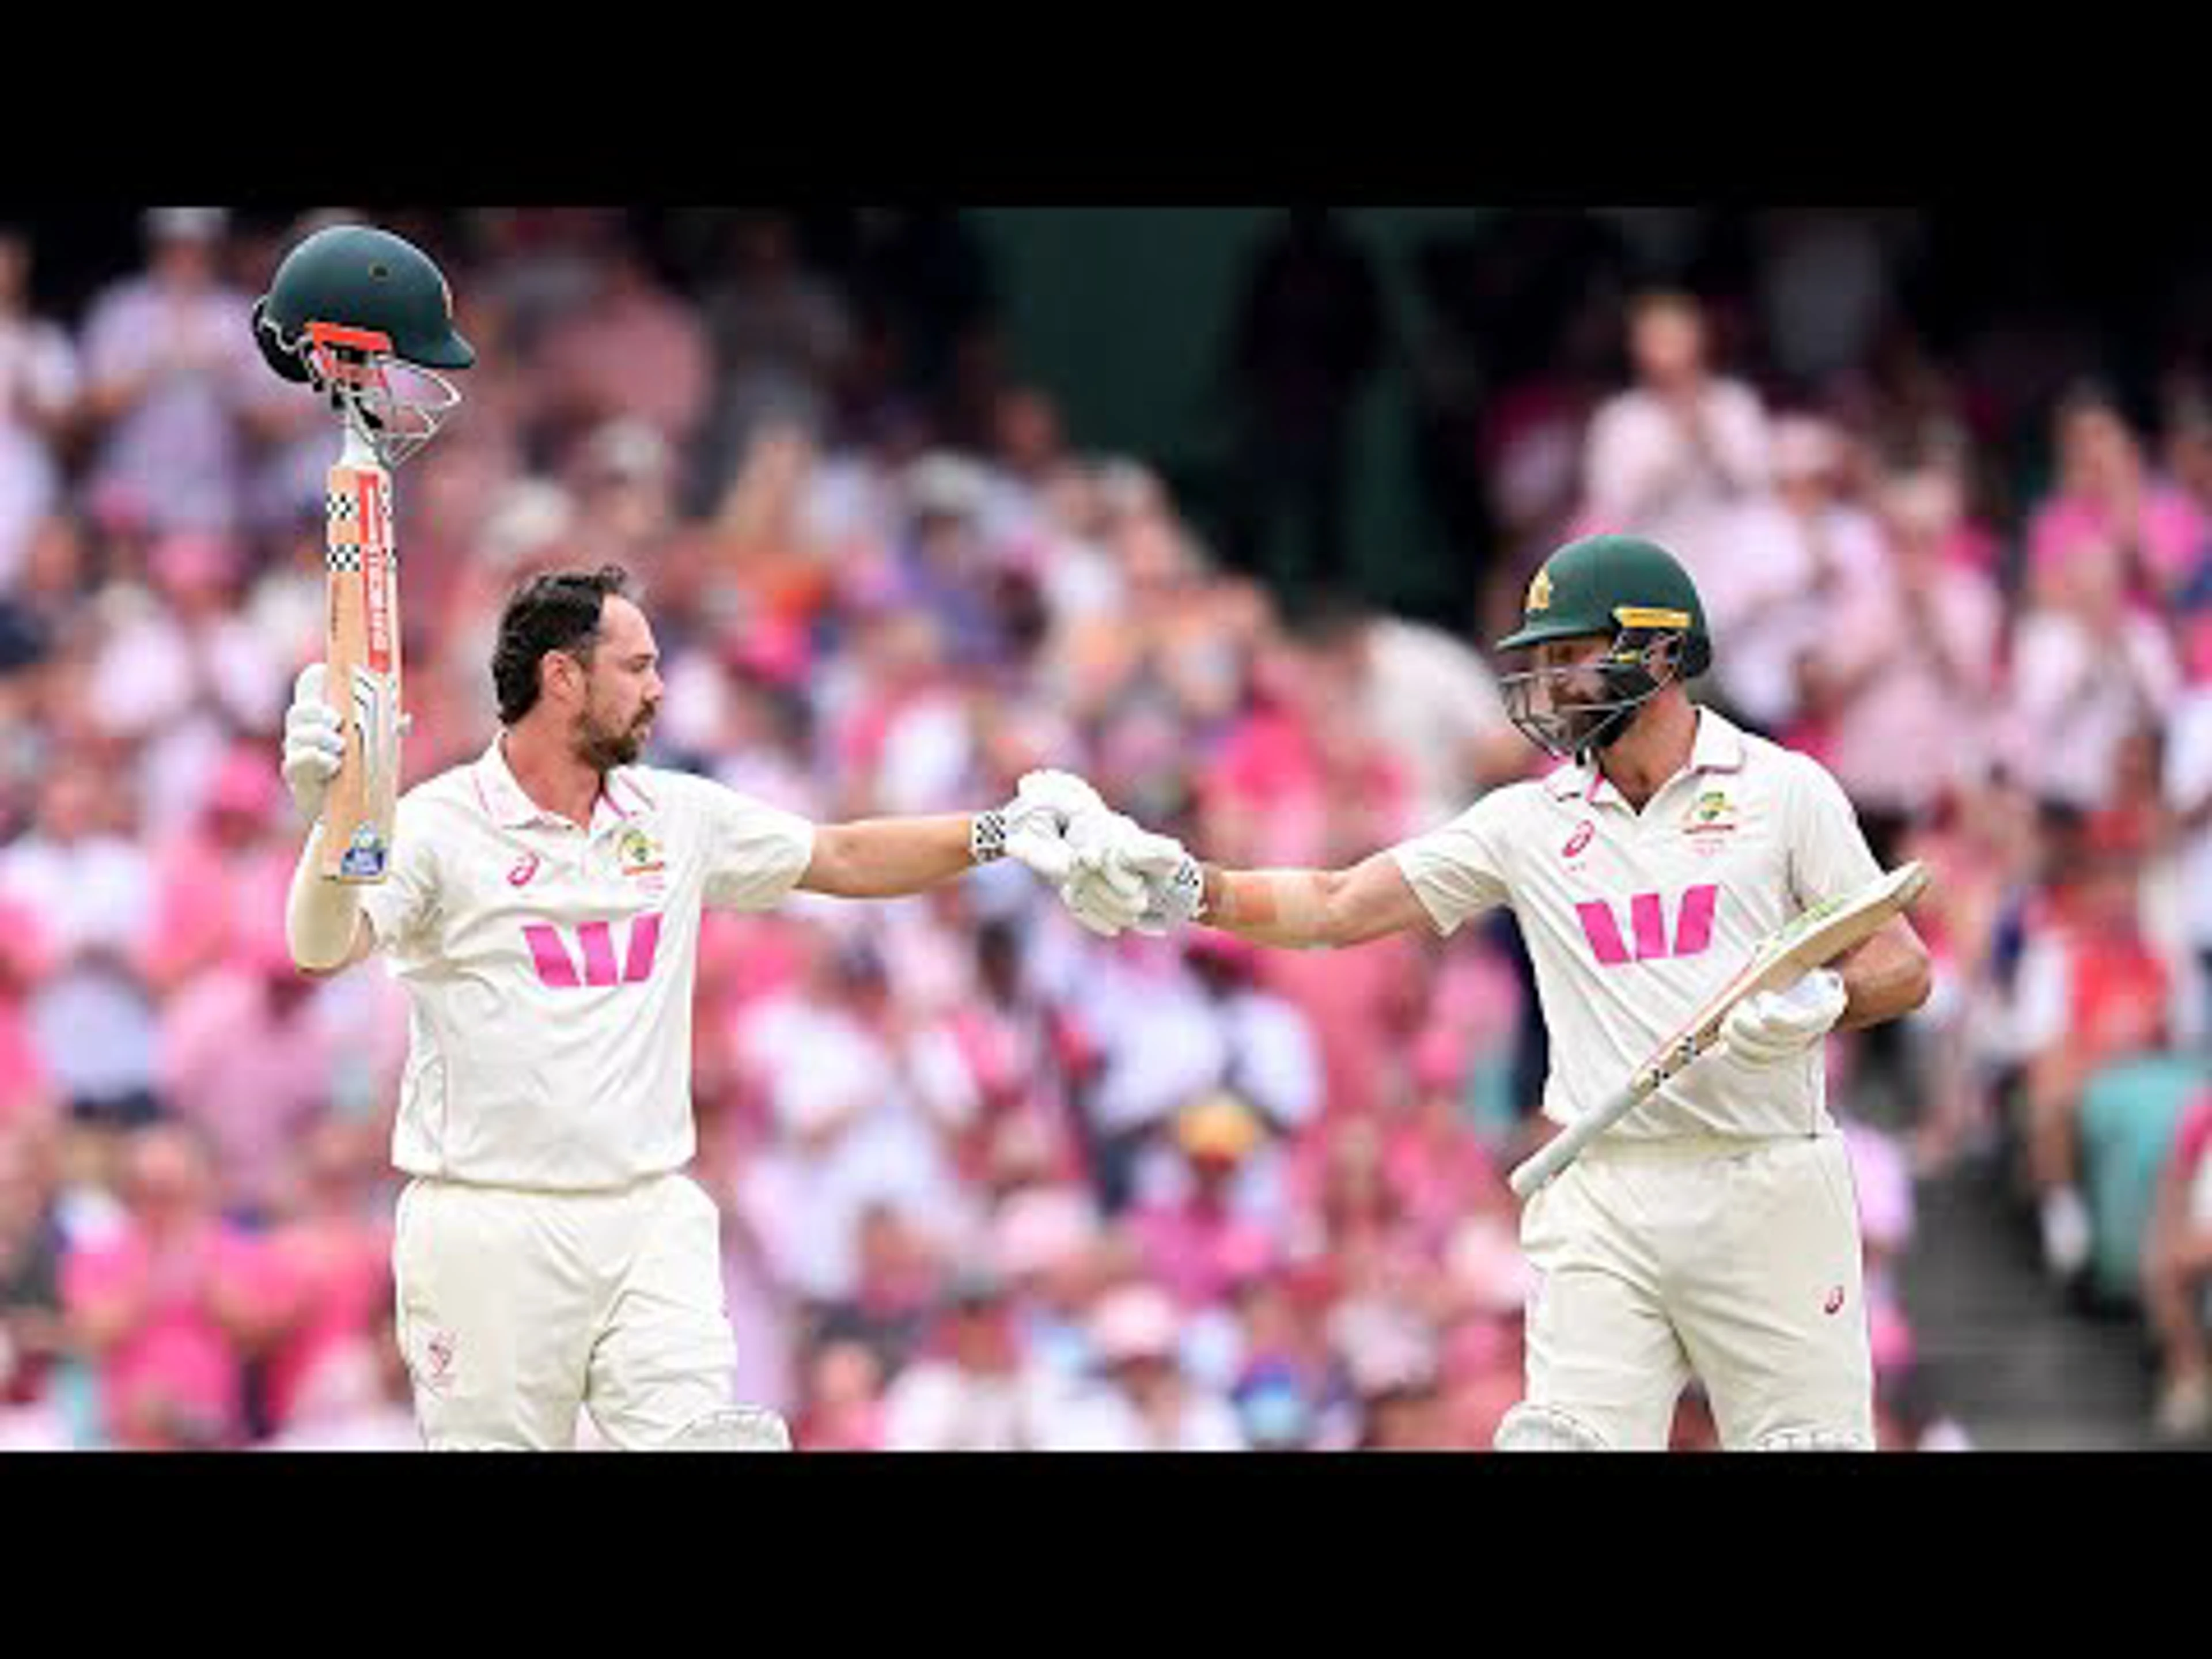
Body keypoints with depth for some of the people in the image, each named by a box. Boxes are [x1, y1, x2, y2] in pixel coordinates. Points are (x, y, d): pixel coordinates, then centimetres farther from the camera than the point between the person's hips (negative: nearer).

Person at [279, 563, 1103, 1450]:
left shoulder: (679, 817, 13)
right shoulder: (438, 825, -5)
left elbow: (841, 858, 24)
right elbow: (324, 947, -21)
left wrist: (1004, 830, 14)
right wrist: (331, 825, -41)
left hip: (654, 1224, 4)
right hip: (488, 1234, -4)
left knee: (695, 1431, -9)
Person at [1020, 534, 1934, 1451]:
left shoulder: (1782, 789, 2)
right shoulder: (1531, 821, 11)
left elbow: (1903, 967, 1)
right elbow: (1335, 908, 7)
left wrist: (1814, 1004, -20)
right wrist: (1182, 888, -6)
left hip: (1766, 1194, -2)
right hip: (1602, 1198, 3)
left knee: (1805, 1433, -6)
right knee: (1563, 1437, -9)